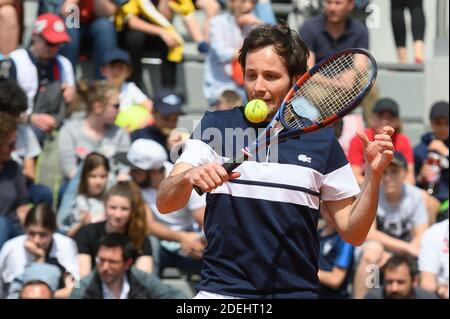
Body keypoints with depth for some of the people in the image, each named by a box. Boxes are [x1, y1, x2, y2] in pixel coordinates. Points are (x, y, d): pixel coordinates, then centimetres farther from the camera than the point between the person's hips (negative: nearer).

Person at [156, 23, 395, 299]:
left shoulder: (321, 139, 4)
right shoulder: (216, 126, 3)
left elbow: (352, 232, 6)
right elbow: (164, 204, -6)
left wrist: (374, 175, -9)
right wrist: (187, 178, -26)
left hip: (297, 291, 1)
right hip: (222, 289, 0)